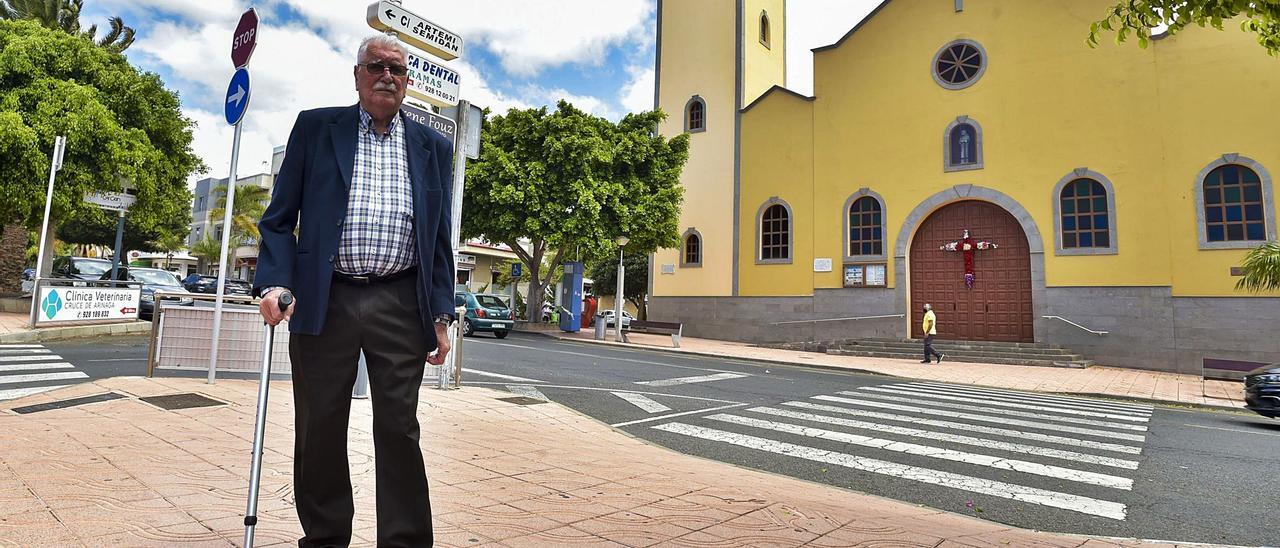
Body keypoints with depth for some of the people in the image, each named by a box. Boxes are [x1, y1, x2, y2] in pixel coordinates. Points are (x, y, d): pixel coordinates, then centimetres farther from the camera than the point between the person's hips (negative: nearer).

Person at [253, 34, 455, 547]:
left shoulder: (433, 147, 11)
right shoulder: (315, 128, 8)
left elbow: (440, 239, 10)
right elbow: (279, 218, 7)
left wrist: (441, 315, 3)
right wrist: (275, 282, -9)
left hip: (401, 306, 0)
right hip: (324, 302, 0)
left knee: (399, 429, 3)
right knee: (319, 428, 9)